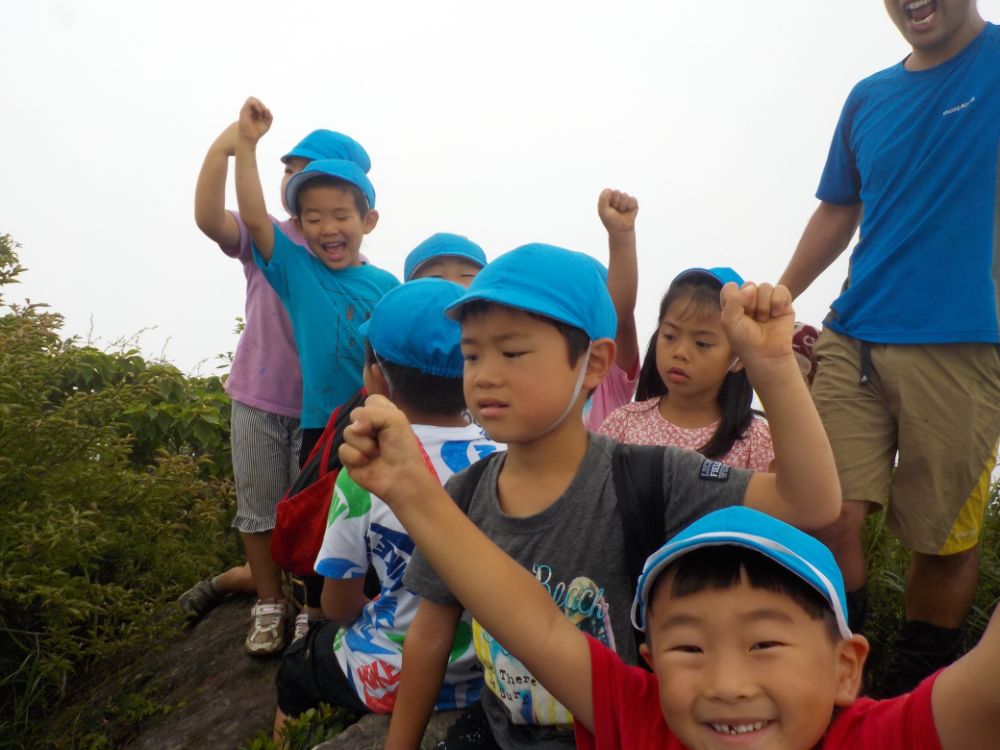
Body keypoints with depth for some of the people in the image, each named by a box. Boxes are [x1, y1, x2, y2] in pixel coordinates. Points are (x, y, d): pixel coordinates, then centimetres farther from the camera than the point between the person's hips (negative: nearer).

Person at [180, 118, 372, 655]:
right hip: (258, 396, 1)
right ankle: (269, 600, 33)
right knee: (259, 503, 13)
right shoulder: (264, 239, -4)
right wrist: (222, 149, -32)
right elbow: (209, 219, -22)